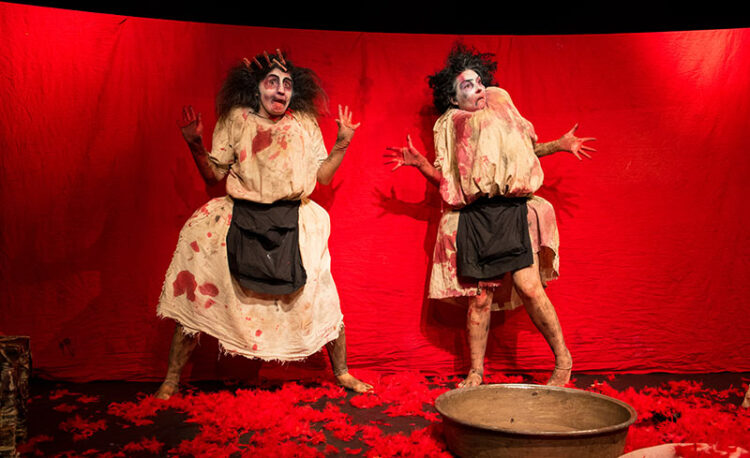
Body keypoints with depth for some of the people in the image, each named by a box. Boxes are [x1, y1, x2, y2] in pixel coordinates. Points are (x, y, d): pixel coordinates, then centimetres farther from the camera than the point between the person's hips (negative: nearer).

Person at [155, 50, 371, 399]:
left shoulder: (304, 124, 7)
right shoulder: (236, 119, 3)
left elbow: (323, 175, 7)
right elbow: (214, 175, 3)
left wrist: (342, 144, -2)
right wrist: (195, 145, -10)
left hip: (291, 225, 1)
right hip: (240, 222, 0)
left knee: (323, 299, 0)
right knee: (195, 294, -2)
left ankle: (341, 373, 23)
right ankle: (172, 379, 16)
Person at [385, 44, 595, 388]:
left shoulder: (501, 108, 13)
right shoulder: (449, 128, 9)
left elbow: (526, 147, 25)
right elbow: (444, 179, 9)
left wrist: (560, 145, 12)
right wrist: (418, 163, -6)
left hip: (513, 211, 0)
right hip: (474, 219, 0)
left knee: (530, 287, -11)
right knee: (480, 299, 2)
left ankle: (563, 361, 7)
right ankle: (475, 373, 16)